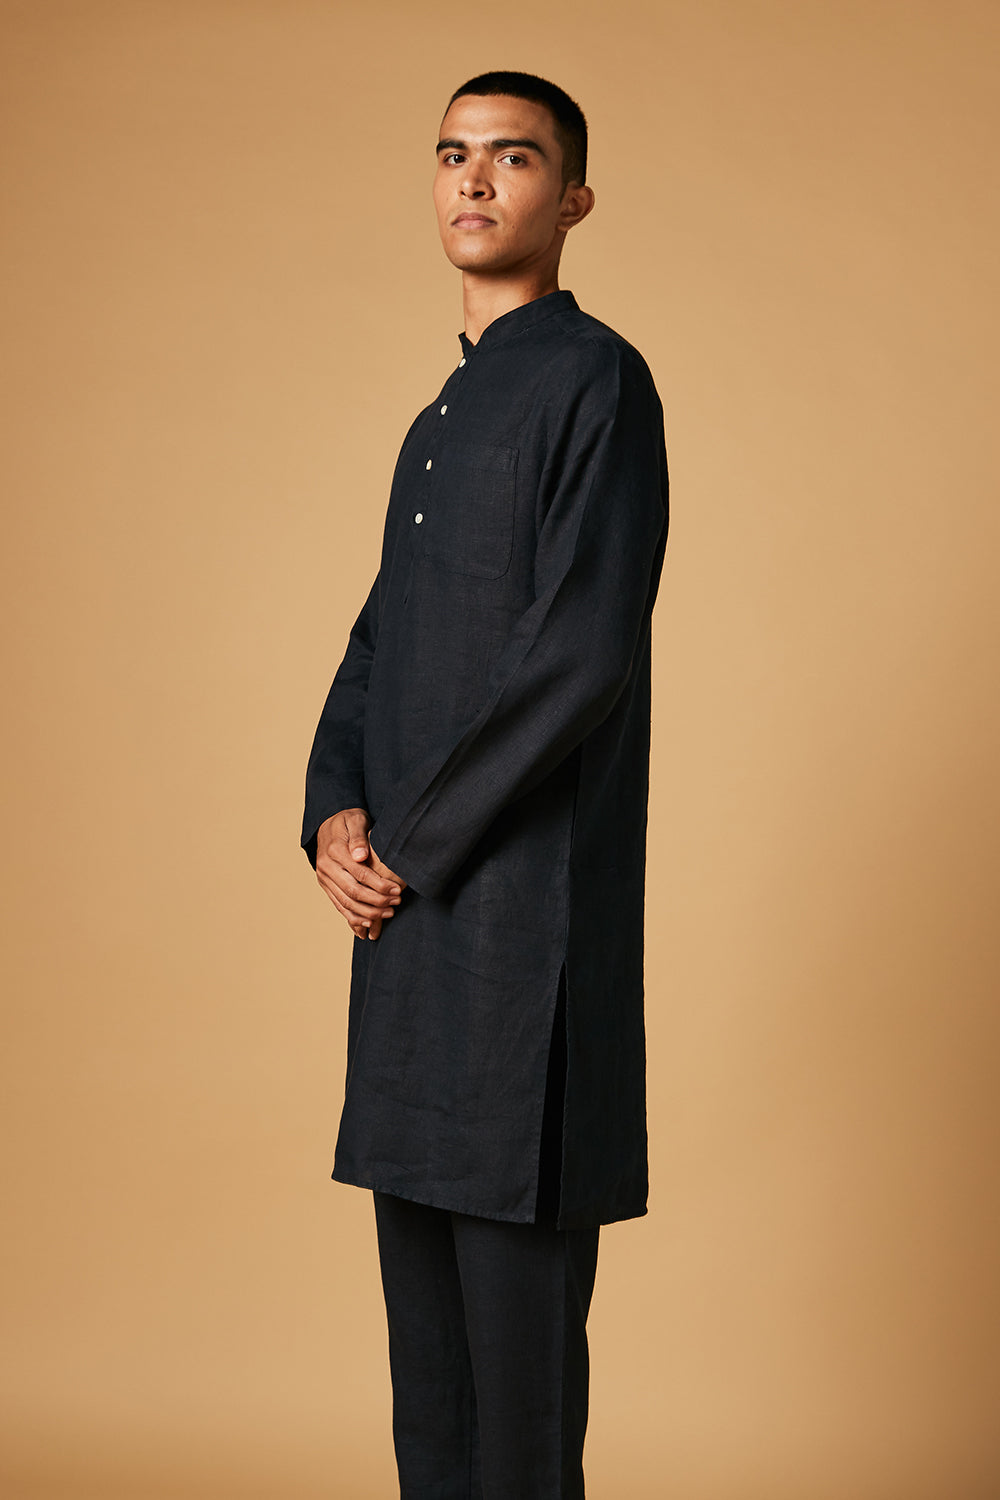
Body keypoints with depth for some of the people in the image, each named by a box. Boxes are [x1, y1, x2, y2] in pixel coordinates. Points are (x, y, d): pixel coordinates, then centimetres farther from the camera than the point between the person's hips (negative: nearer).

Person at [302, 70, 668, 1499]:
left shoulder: (596, 381, -6)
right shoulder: (438, 424, 20)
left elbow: (583, 654, -16)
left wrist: (412, 843, -12)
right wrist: (335, 813, 2)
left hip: (531, 893, -8)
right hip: (411, 907, 8)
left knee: (518, 1264, -4)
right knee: (420, 1252, 12)